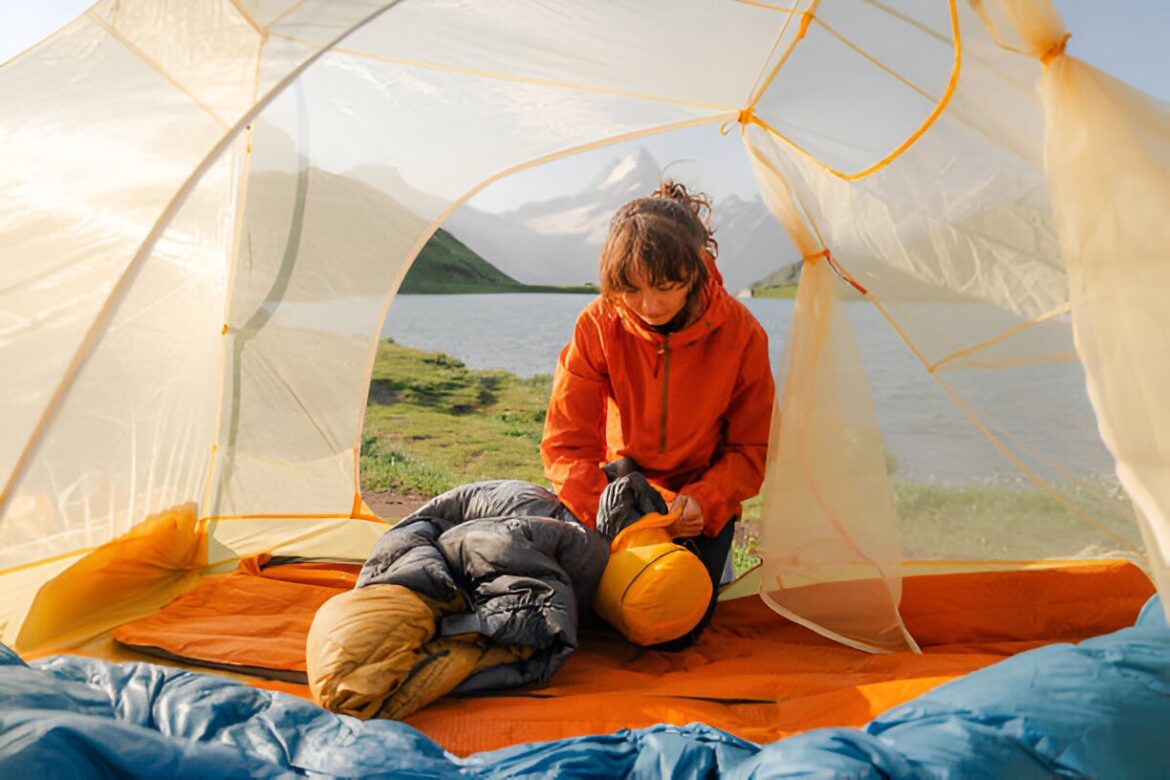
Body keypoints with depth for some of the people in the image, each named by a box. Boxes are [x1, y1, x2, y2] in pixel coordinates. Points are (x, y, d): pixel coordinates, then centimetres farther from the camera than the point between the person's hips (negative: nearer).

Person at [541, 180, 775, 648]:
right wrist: (604, 510, -34)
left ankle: (709, 559, 21)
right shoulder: (599, 326, -20)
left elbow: (750, 449, -10)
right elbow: (566, 441, -18)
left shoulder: (740, 334, -20)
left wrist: (704, 501, -28)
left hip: (702, 501, -1)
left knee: (673, 633, -11)